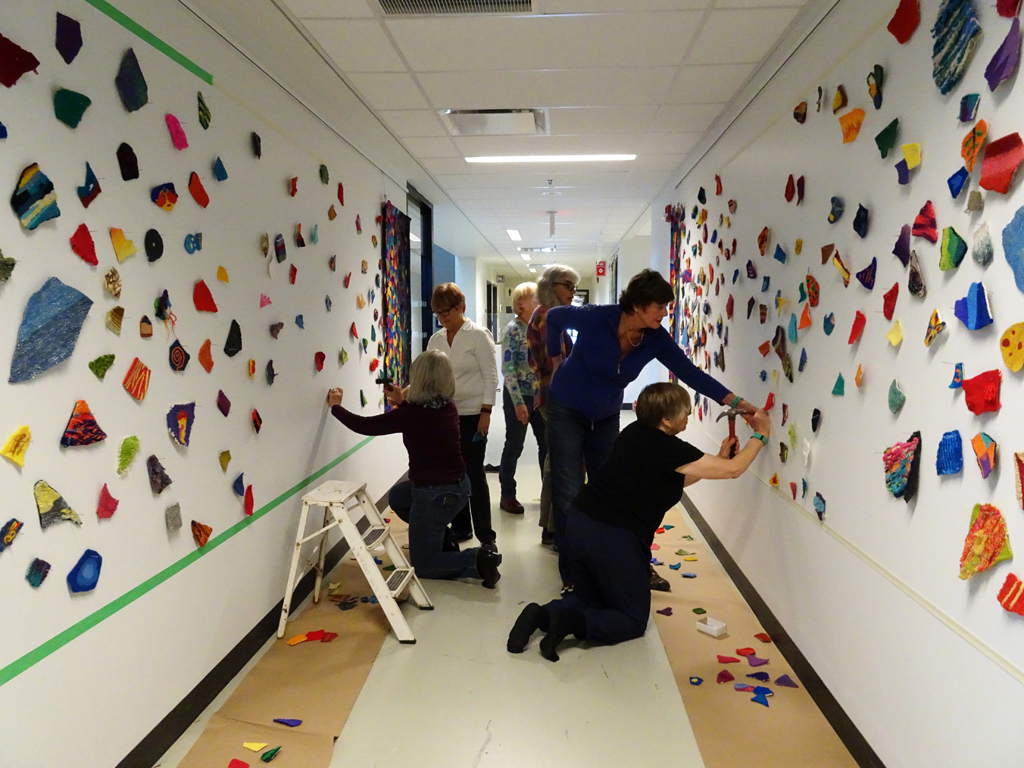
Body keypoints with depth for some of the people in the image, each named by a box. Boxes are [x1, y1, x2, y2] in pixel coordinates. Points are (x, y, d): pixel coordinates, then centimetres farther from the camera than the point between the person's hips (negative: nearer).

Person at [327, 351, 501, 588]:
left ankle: (478, 560, -11)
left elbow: (365, 426, -12)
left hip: (436, 493, -8)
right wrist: (403, 401, 15)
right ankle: (445, 539, 30)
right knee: (397, 496, 32)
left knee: (423, 565, 9)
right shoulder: (447, 407, -1)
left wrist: (335, 406, 3)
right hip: (457, 485, 8)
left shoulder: (412, 413, -22)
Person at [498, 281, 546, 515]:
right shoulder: (513, 330, -11)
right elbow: (508, 369, -16)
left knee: (547, 443, 10)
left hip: (540, 396, 6)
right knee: (514, 446, 4)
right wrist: (518, 402, -21)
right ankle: (507, 495, 16)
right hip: (519, 396, -6)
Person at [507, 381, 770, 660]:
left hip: (578, 524, 7)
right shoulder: (671, 450, -12)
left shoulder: (634, 433, 10)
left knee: (590, 599, 26)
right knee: (633, 620, 12)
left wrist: (718, 458, 22)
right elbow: (733, 469, -3)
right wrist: (760, 436, 12)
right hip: (614, 539, -7)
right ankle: (572, 622, -13)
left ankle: (543, 615, -2)